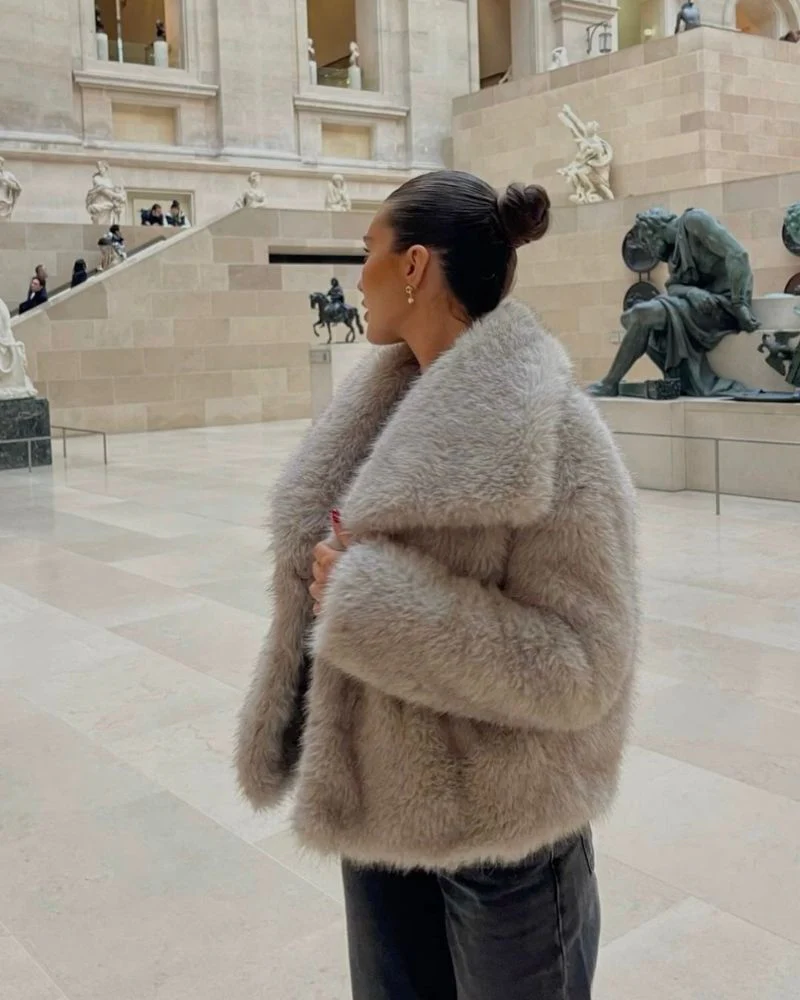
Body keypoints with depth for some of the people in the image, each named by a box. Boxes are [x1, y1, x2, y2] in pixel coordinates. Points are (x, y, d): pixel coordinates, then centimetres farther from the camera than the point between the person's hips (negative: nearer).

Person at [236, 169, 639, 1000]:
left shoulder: (550, 431, -20)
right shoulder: (386, 408, 1)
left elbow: (581, 669, -23)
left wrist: (371, 596, -24)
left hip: (501, 828, -6)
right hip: (376, 805, 7)